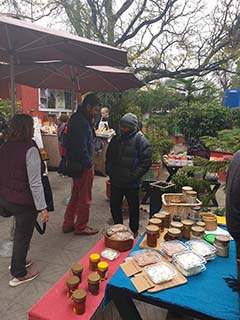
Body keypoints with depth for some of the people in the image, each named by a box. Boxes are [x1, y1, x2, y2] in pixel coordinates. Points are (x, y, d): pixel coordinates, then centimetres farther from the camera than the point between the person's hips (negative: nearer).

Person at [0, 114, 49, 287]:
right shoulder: (30, 150, -22)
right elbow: (35, 183, -24)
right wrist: (43, 207, -19)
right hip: (24, 202, -7)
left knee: (20, 232, 27)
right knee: (23, 236, 12)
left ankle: (18, 261, 46)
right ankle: (19, 274, 30)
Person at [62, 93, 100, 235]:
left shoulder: (78, 118, 11)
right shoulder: (80, 121, -21)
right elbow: (81, 147, -24)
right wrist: (89, 164, -16)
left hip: (76, 164, 10)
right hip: (83, 165, -10)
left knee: (76, 196, 20)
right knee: (85, 199, 6)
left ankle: (68, 224, 33)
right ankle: (81, 227, 22)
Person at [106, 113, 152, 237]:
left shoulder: (141, 141, -10)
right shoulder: (115, 139, 7)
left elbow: (146, 163, -13)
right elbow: (108, 158, 15)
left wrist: (133, 176, -18)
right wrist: (109, 172, 3)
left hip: (132, 184, -5)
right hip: (115, 182, 5)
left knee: (133, 208, 12)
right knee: (114, 206, 16)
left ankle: (134, 231, 33)